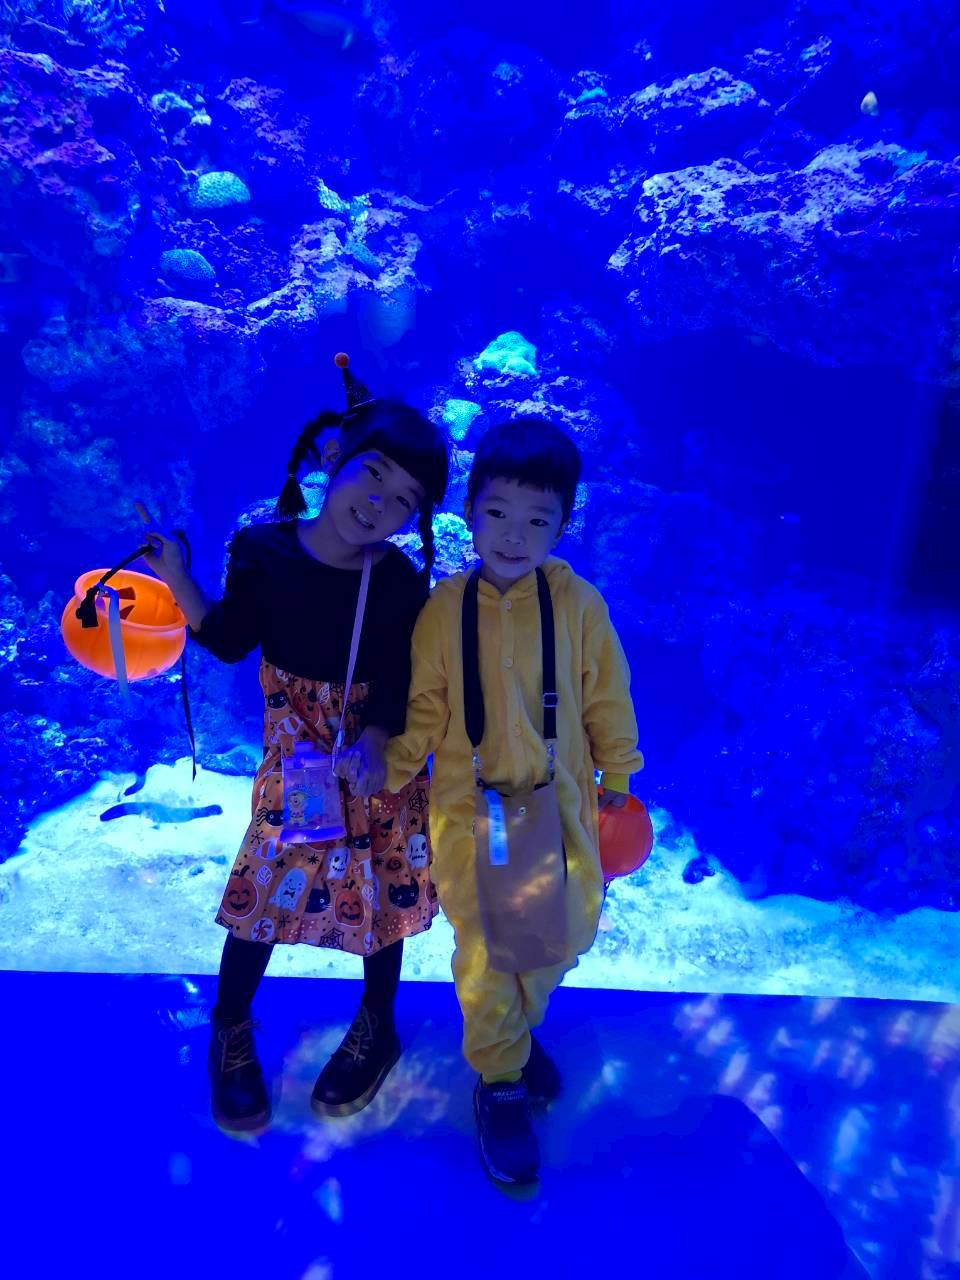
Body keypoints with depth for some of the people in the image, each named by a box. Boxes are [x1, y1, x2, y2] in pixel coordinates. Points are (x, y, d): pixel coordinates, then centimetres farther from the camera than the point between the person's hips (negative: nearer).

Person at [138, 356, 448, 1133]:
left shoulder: (402, 584, -18)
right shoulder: (263, 551, -13)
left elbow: (397, 685, -17)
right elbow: (228, 642, -2)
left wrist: (370, 746, -34)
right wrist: (175, 577, -14)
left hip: (378, 765, -1)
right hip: (293, 759, 1)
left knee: (381, 892, 14)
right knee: (264, 888, 12)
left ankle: (376, 1027, 42)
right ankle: (231, 1029, 40)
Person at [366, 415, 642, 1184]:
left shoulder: (578, 604, -11)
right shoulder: (445, 607, -11)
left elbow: (607, 701, 1)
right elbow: (423, 710, -3)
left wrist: (617, 778, 9)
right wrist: (391, 777, -2)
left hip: (558, 804, 2)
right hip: (469, 809, -1)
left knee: (564, 933, 17)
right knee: (485, 948, 11)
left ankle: (517, 1027, 49)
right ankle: (500, 1083, 37)